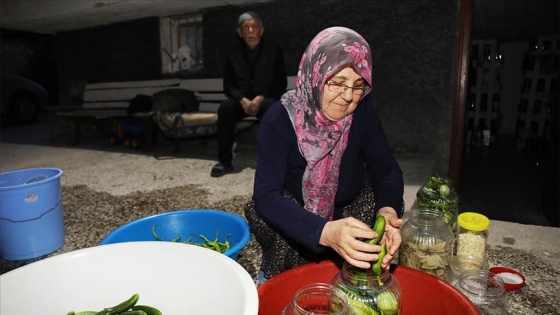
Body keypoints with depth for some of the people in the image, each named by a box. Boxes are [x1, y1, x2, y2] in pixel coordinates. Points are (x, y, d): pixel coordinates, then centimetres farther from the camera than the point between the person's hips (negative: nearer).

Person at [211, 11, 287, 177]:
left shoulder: (273, 49, -1)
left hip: (265, 99, -2)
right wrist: (243, 100, -17)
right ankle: (225, 161, -21)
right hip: (241, 100, 2)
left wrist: (260, 98, -19)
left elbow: (281, 83, -2)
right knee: (225, 107, -29)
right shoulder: (233, 52, 4)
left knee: (270, 107, -37)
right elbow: (228, 85, 4)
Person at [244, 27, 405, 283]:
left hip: (351, 212, 4)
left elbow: (387, 169, -10)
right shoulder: (280, 120, -25)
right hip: (294, 230, -3)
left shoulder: (364, 112, -13)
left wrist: (387, 211, -33)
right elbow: (266, 196, -32)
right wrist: (325, 232, -48)